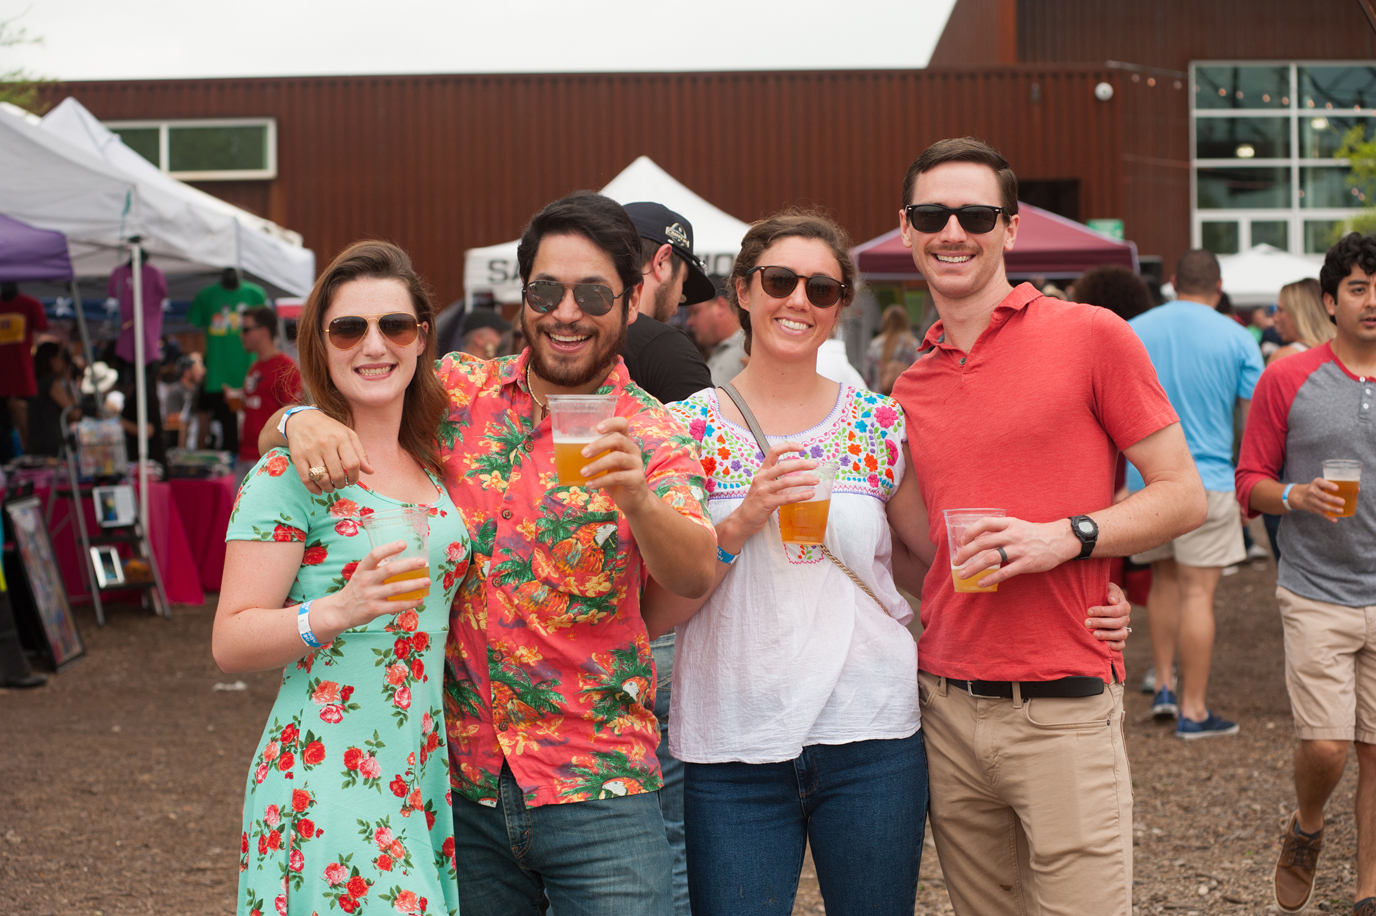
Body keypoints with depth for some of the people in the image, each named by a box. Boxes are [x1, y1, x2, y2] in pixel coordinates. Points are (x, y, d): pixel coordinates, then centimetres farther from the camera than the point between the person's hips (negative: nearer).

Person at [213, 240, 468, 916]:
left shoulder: (430, 461, 12)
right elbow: (230, 643, -11)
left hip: (424, 782, 6)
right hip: (326, 789, -6)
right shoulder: (291, 473, -8)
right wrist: (336, 612, -26)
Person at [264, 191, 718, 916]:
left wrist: (636, 501, -40)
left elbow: (695, 575, -19)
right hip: (464, 780, 2)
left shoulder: (652, 439, -3)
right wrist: (304, 420, -19)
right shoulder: (459, 390, 3)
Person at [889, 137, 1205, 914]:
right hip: (945, 709, 5)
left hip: (1063, 710, -5)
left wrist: (1066, 537, -17)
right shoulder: (911, 389, 12)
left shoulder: (1092, 336, -3)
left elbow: (1184, 497, -3)